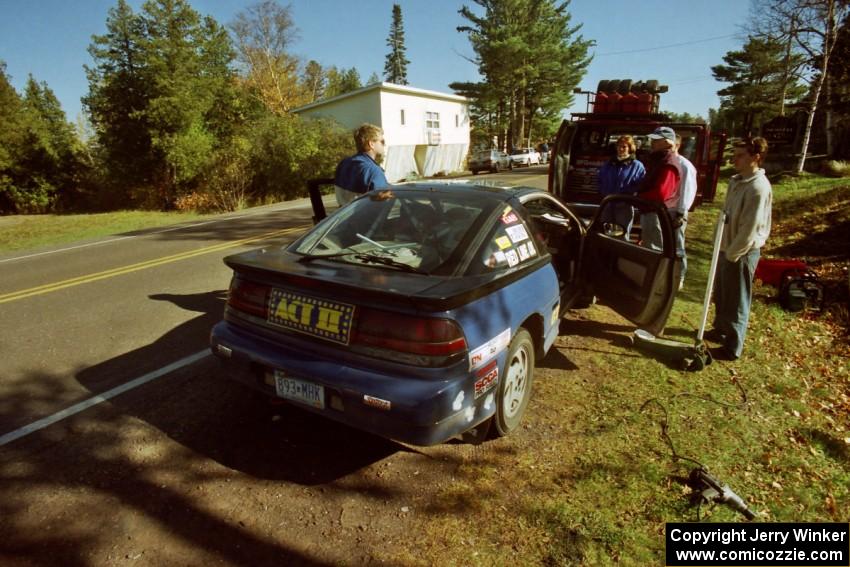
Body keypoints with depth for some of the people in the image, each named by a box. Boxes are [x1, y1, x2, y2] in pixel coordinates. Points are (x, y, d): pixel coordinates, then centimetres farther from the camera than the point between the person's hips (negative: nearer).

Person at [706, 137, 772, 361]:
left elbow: (750, 228, -21)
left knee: (736, 303, 2)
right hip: (727, 248, 9)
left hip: (741, 253, -9)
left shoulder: (759, 187, -20)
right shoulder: (737, 180, 8)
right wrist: (724, 249, 14)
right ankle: (720, 330, 41)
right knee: (720, 295, 22)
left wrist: (732, 254, -17)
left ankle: (732, 348, 14)